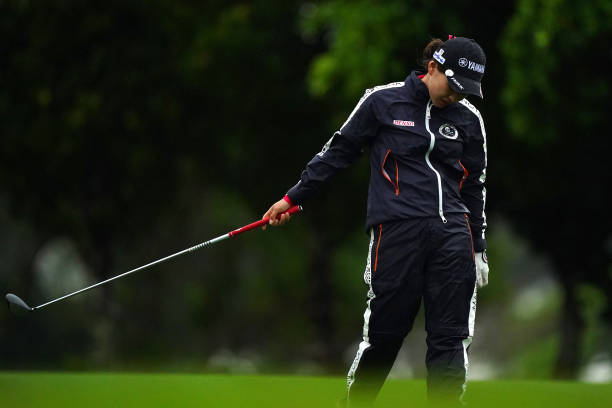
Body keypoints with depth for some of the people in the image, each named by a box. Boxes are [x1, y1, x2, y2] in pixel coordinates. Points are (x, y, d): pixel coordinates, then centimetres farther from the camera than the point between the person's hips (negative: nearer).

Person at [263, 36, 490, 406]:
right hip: (397, 230, -3)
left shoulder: (469, 118, 10)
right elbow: (339, 151, 9)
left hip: (453, 234, 3)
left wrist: (479, 249, 20)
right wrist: (293, 198, 11)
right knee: (384, 333, -1)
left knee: (450, 338, -3)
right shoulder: (382, 101, 1)